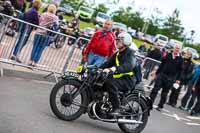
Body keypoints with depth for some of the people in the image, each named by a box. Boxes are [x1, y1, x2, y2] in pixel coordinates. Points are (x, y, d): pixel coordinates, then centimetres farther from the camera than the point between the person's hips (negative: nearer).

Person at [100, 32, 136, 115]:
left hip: (127, 80, -9)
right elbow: (108, 63, 13)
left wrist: (114, 69, -44)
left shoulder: (130, 53, -9)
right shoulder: (117, 54, 19)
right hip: (117, 79, 9)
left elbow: (128, 66, -29)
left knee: (110, 83, -34)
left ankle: (116, 108, -29)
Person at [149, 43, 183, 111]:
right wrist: (157, 72, 5)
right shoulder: (168, 55, 7)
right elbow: (162, 64, 9)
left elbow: (179, 70, -1)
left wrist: (177, 79, -6)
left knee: (164, 93, 7)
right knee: (155, 89, -2)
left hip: (170, 78, -1)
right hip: (161, 75, 2)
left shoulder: (180, 59, 0)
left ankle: (160, 106, 16)